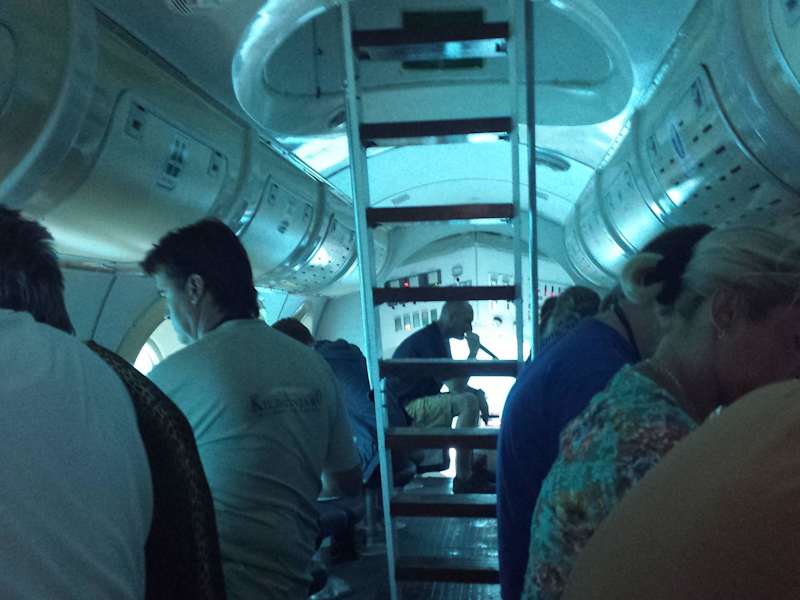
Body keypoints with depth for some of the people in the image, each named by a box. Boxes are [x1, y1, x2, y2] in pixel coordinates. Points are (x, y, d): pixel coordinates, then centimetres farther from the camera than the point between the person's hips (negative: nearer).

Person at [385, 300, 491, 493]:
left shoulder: (438, 338, 12)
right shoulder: (431, 340, -20)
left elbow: (454, 382, 18)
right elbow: (455, 387, -24)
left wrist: (477, 393, 1)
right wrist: (473, 352, -14)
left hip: (419, 401, 11)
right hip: (406, 407, -11)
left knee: (475, 396, 12)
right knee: (468, 401, -25)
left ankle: (474, 468, 11)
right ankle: (463, 480, -19)